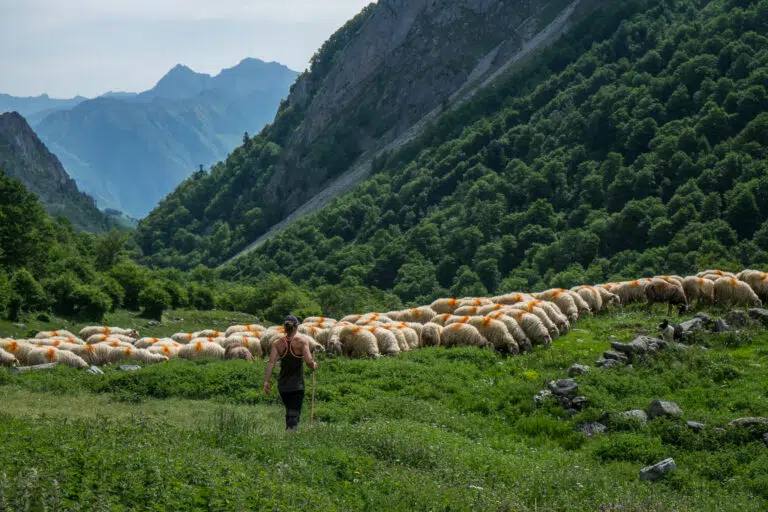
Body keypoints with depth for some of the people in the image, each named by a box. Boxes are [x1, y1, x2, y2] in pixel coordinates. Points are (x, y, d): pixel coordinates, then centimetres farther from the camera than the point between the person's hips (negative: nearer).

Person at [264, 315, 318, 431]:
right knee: (294, 413, -3)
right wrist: (313, 366, 5)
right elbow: (308, 361, -16)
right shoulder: (302, 341, -8)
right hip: (297, 384, -4)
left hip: (282, 384, 4)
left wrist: (267, 381, -9)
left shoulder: (277, 343, 2)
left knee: (289, 411, 23)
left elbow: (271, 362, -7)